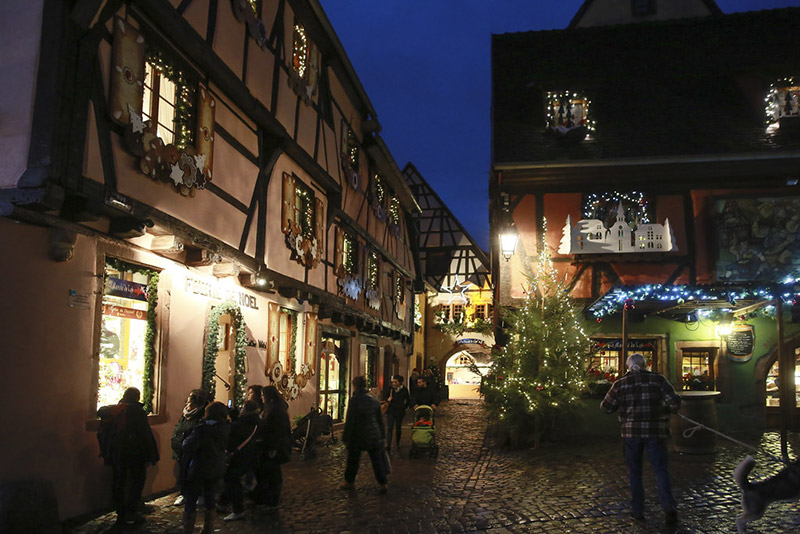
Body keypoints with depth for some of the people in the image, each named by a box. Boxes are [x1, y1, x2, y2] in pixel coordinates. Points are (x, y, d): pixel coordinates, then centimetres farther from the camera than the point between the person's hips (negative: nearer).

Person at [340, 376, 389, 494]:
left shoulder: (354, 400, -15)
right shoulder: (374, 401, 2)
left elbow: (349, 421, -14)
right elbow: (380, 420, 10)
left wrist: (345, 437, -7)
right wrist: (382, 435, 18)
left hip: (357, 436, -4)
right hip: (374, 436, 4)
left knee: (353, 460, 13)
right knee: (377, 460, 11)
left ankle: (349, 482, 27)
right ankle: (383, 483, 12)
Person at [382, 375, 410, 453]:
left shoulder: (404, 390, -3)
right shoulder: (390, 388, 0)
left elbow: (408, 400, 9)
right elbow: (384, 397, 7)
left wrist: (404, 407, 4)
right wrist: (387, 399, -13)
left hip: (399, 412, 0)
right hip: (390, 411, 0)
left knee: (398, 428, 11)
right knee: (389, 428, -8)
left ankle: (398, 444, 29)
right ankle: (388, 445, -9)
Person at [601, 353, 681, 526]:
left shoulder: (621, 384, -2)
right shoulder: (658, 380, -3)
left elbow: (606, 407, 3)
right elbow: (675, 402, -7)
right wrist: (663, 411, 13)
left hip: (631, 433, 1)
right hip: (655, 433, 0)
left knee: (634, 472, 13)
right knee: (660, 470, 5)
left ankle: (638, 511, 17)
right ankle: (669, 508, -10)